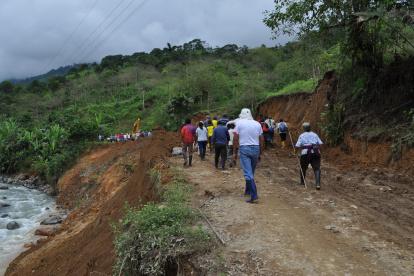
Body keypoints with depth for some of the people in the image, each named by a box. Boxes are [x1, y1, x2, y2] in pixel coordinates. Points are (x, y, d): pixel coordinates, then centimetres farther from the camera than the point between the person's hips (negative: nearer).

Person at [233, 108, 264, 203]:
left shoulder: (239, 123, -2)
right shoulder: (257, 124, 7)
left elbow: (235, 139, -5)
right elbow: (261, 140, 8)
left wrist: (235, 152, 4)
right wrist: (260, 153, 17)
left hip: (244, 149, -4)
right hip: (255, 149, 4)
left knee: (248, 173, -5)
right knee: (251, 172, 18)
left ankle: (254, 196, -12)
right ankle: (248, 191, 34)